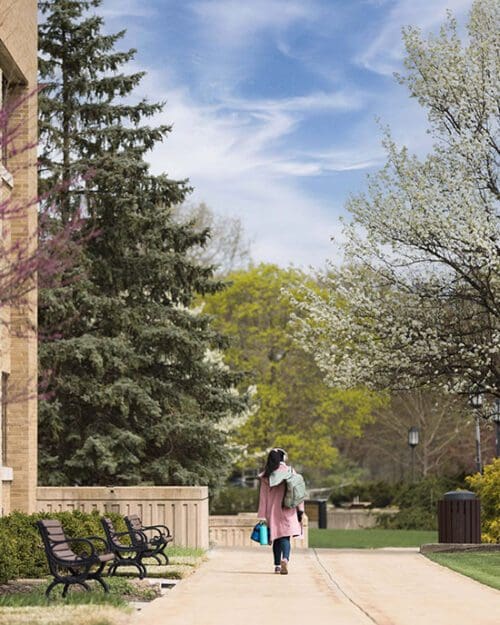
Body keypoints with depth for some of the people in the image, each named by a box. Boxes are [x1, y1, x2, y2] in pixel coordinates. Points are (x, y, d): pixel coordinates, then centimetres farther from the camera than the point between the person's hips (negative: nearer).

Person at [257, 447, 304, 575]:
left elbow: (263, 496, 0)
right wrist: (300, 509, 0)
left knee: (276, 538, 15)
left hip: (272, 511, 2)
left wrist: (262, 516, 2)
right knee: (285, 537, -5)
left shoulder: (266, 477, 0)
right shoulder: (290, 472, -4)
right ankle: (285, 559, -30)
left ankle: (277, 565, 18)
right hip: (287, 510, -2)